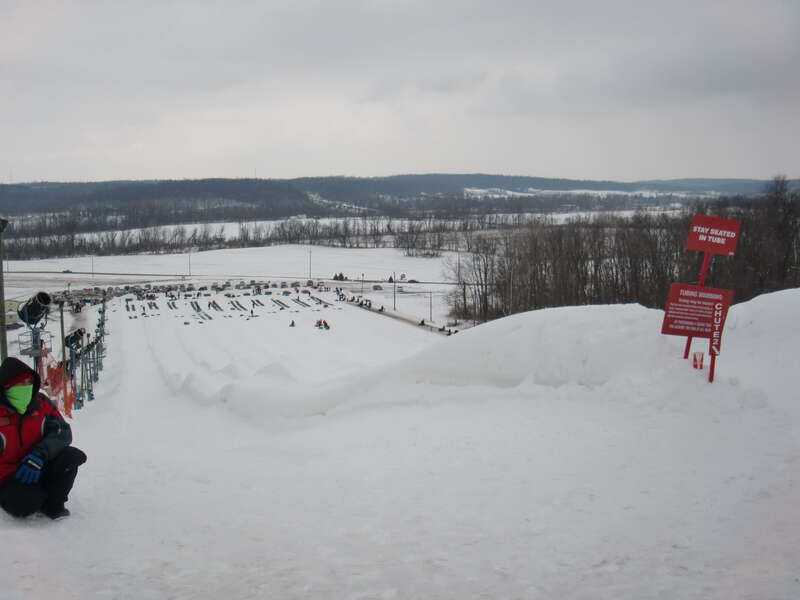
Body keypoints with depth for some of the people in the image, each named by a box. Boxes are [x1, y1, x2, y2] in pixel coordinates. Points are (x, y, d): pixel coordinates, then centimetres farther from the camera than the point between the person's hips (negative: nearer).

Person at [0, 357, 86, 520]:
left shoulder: (41, 403, -4)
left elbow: (62, 431, -12)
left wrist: (39, 455, -28)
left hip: (37, 468, 4)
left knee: (71, 456, -22)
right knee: (26, 503, -33)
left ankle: (52, 505, -3)